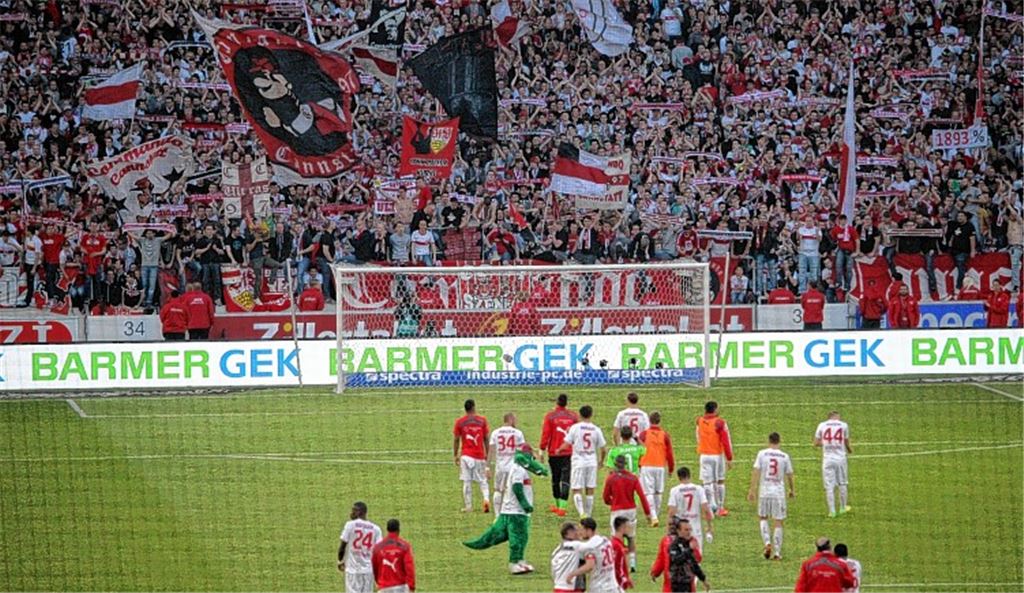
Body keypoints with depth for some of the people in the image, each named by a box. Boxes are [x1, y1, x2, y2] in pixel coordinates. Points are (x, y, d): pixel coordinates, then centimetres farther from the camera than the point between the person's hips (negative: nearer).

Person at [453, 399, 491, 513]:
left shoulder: (459, 422, -1)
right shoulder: (482, 420, 1)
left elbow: (456, 440, 3)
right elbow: (486, 439, 6)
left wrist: (456, 455, 13)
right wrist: (487, 454, 15)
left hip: (466, 456, -1)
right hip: (480, 455, 1)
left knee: (467, 482, 2)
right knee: (483, 481, 10)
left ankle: (468, 506, 1)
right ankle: (486, 499, -13)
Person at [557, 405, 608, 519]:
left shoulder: (575, 428, -6)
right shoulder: (596, 430, 1)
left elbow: (566, 445, -8)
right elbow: (602, 449, 5)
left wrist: (559, 450, 15)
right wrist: (601, 461, 24)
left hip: (578, 462, -3)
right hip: (592, 462, 3)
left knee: (577, 490, -2)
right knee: (590, 490, 11)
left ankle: (582, 513, -22)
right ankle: (588, 515, 16)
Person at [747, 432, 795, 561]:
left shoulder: (762, 454, -3)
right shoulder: (784, 457, 0)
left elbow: (756, 472, -7)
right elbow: (789, 475, 7)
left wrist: (752, 490, -3)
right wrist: (792, 490, 23)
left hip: (764, 492, 0)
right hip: (779, 492, 0)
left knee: (763, 518, 18)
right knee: (778, 522, 5)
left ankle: (767, 543, -2)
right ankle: (777, 552, 5)